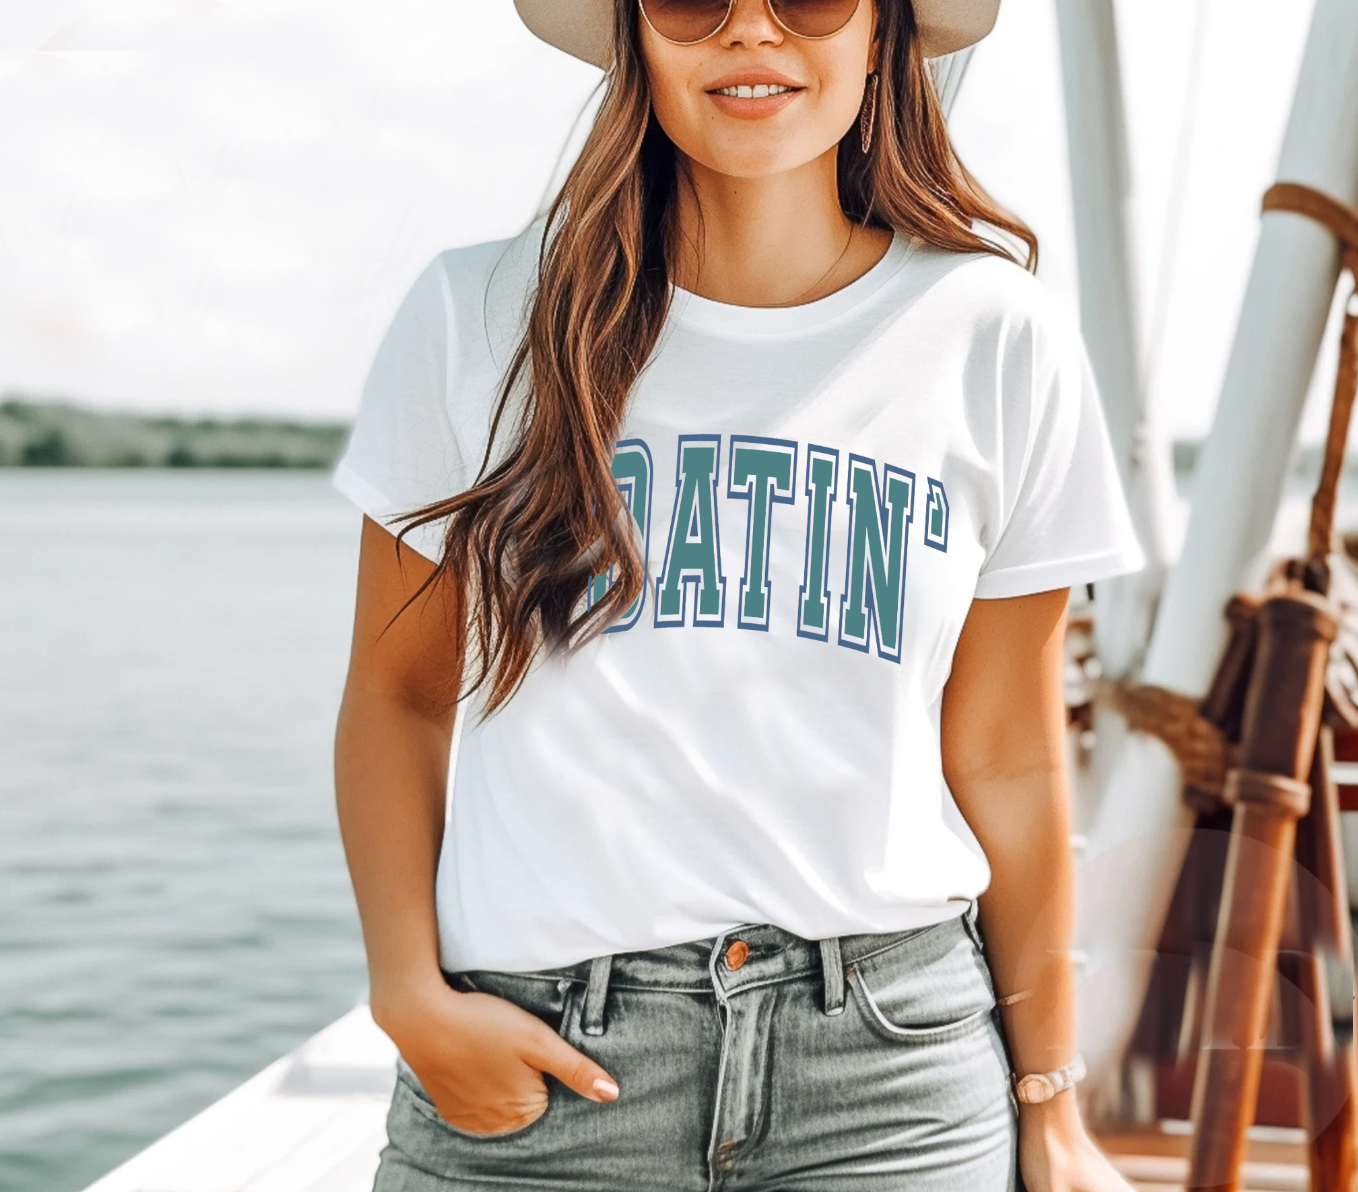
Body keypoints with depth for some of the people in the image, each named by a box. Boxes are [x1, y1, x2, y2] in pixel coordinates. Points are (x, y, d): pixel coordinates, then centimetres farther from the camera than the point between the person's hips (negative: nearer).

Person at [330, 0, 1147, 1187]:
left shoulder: (1000, 341, 1)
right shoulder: (477, 317, -1)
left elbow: (1007, 762, 4)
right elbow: (395, 695, 5)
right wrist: (412, 996, -7)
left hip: (890, 1052, 1)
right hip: (539, 1058, 0)